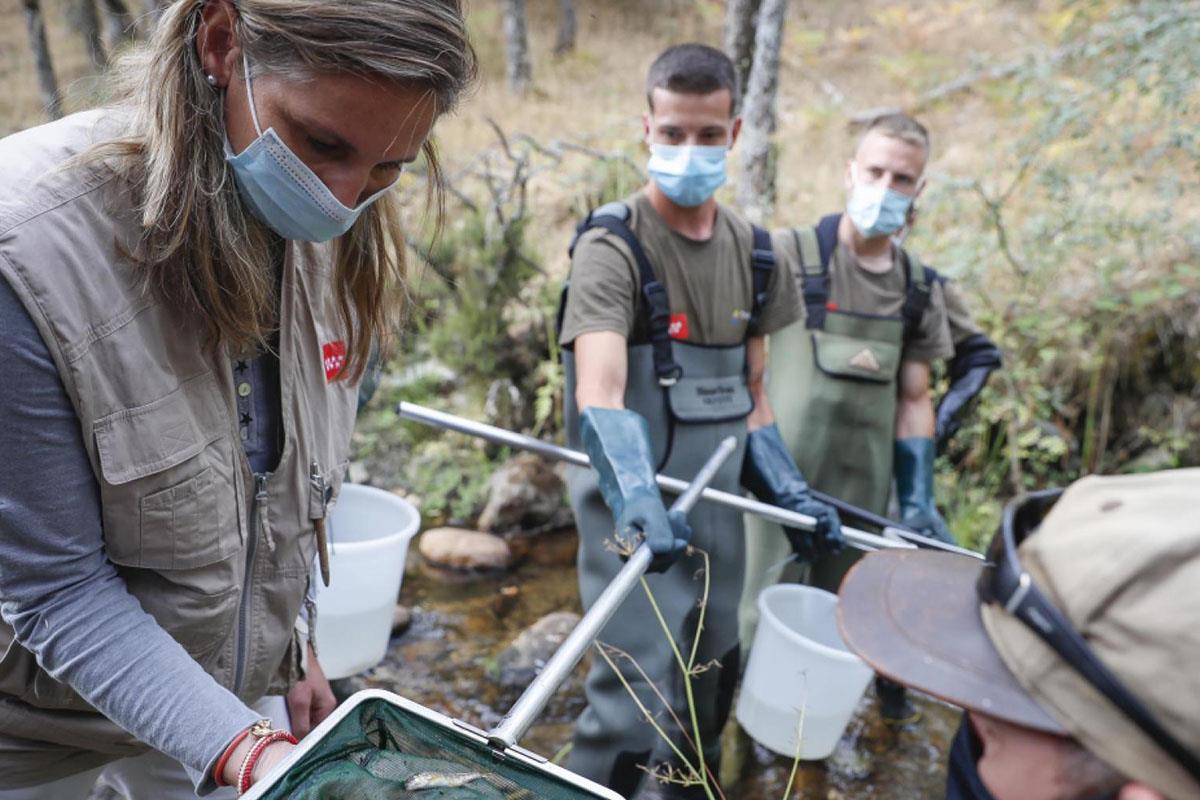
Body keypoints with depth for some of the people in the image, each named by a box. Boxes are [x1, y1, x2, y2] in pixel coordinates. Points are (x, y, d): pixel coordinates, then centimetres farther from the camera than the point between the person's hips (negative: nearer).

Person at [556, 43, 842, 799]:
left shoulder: (754, 251, 5)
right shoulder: (613, 247, -14)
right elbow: (599, 393, -28)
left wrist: (791, 494, 6)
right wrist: (638, 502, -43)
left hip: (717, 504, 6)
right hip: (636, 508, -6)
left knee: (710, 693, 18)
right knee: (639, 707, -8)